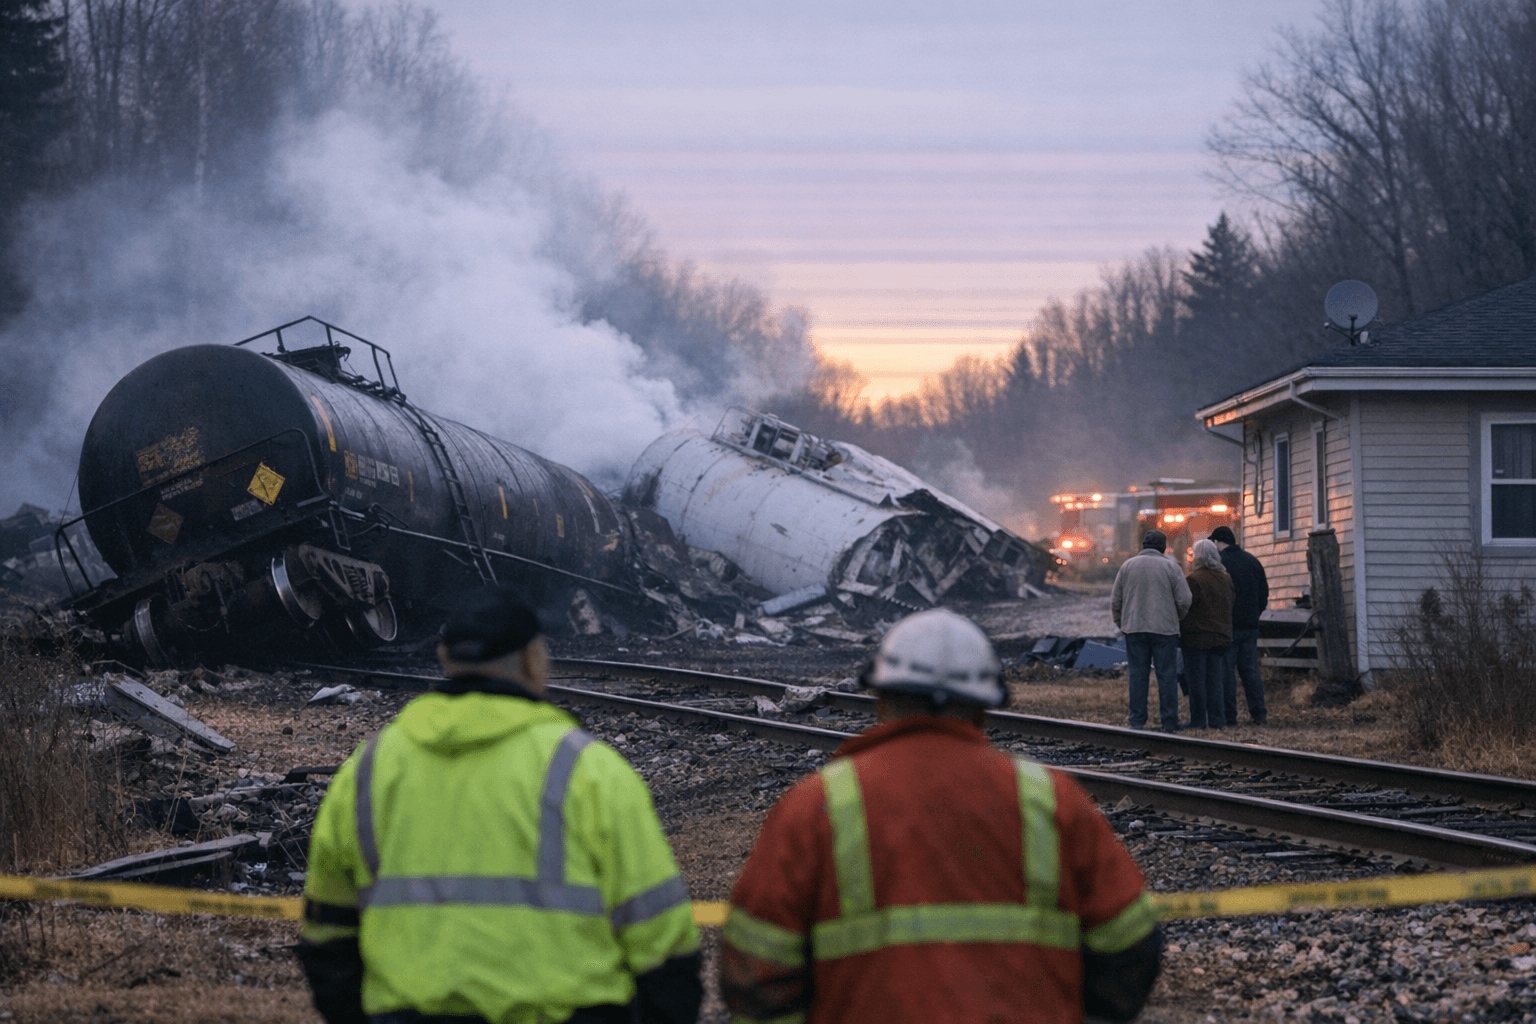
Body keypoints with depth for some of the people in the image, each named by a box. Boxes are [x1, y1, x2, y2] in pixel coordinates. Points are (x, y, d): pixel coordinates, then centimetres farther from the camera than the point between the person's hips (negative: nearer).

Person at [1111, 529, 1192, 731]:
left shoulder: (1128, 566, 7)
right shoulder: (1170, 566, -1)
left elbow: (1115, 601, 9)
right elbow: (1184, 600, -5)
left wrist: (1121, 624, 22)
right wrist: (1176, 618, 13)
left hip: (1134, 629, 2)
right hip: (1164, 629, -2)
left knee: (1138, 676, 6)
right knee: (1167, 676, 1)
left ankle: (1137, 720, 4)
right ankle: (1169, 722, 0)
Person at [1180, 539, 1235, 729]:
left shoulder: (1194, 579, -12)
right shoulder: (1226, 578, 9)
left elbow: (1186, 607, -12)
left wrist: (1181, 634, -5)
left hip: (1197, 637, -6)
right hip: (1220, 636, 6)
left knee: (1197, 680, 0)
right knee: (1215, 680, 10)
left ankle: (1198, 720, 1)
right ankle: (1217, 720, 9)